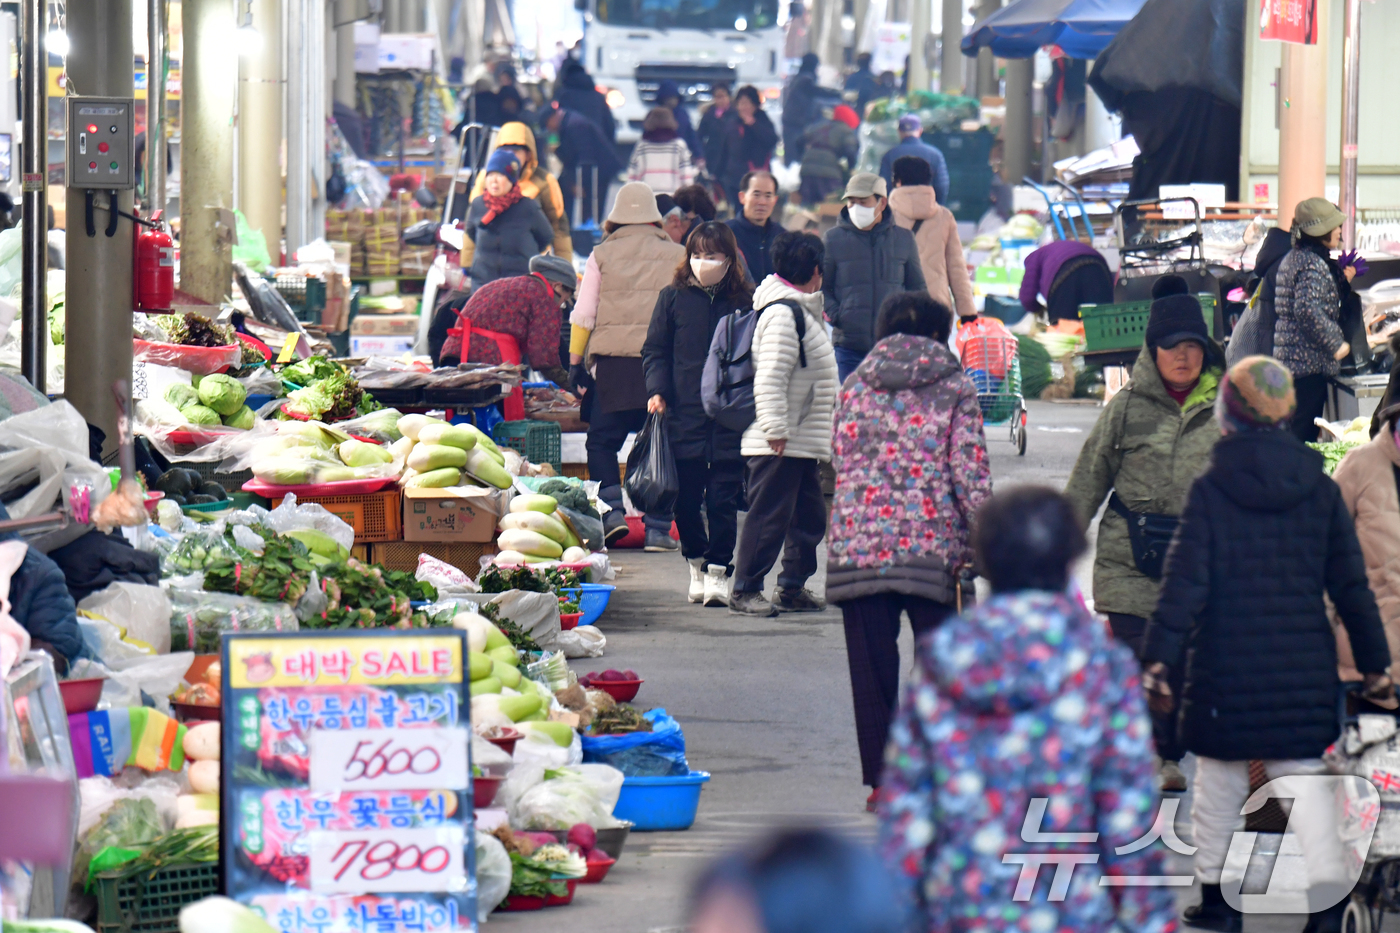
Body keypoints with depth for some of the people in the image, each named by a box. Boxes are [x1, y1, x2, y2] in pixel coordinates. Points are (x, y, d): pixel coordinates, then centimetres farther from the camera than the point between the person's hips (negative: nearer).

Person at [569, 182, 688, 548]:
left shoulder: (602, 255, 7)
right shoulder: (678, 256, 7)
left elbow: (583, 315, 4)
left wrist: (575, 361, 9)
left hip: (613, 363, 0)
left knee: (601, 441, 11)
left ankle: (612, 510, -6)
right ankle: (658, 527, 2)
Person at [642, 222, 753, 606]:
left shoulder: (744, 301, 3)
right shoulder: (674, 297, 7)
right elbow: (655, 349, 10)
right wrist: (656, 391, -6)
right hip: (684, 414, 1)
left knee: (723, 499, -4)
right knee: (686, 498, 4)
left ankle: (717, 572, 3)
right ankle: (696, 563, 24)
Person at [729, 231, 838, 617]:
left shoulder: (801, 310, 17)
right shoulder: (784, 313, -17)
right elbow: (769, 379, -23)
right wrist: (775, 431, -24)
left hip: (802, 444, 10)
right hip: (778, 444, -10)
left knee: (809, 516, 13)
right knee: (769, 516, -6)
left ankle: (792, 589, 20)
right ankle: (745, 591, 0)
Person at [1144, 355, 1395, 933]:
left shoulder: (1210, 491, -6)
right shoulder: (1320, 490, 3)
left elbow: (1184, 582, -10)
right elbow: (1352, 586, 6)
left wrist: (1159, 658, -8)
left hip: (1224, 666, -2)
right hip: (1304, 664, 2)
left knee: (1219, 778, 12)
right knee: (1303, 776, 3)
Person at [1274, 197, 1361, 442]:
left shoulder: (1294, 257, 16)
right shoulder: (1314, 264, -16)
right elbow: (1308, 310, -27)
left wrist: (1343, 281, 15)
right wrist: (1336, 344, -19)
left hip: (1288, 358, 10)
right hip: (1310, 362, -10)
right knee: (1305, 432, -7)